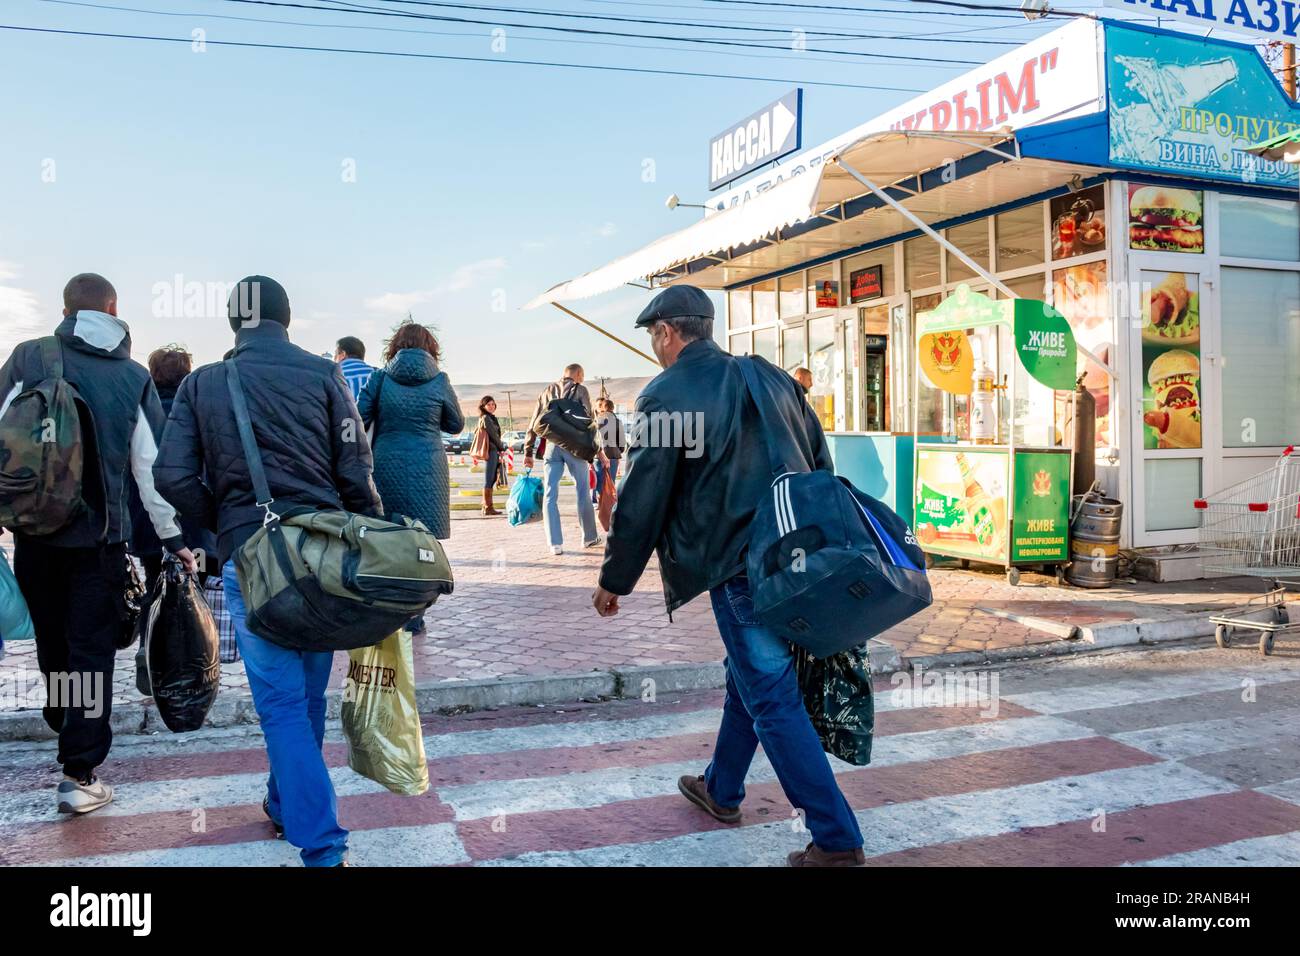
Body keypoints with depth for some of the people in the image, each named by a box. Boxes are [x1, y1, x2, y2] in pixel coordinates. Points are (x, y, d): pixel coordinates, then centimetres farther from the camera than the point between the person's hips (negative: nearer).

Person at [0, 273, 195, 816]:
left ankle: (64, 726, 42)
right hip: (99, 537, -2)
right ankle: (79, 775, 3)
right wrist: (172, 536, 5)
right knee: (92, 650, 5)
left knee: (53, 641, 20)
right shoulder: (133, 377, -2)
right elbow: (150, 467, -2)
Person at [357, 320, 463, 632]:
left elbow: (358, 422, 0)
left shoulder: (379, 379, 1)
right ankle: (413, 617, 6)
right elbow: (456, 424, 10)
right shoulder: (438, 380, 0)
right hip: (426, 469, -1)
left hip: (386, 466, 1)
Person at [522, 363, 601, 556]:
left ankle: (555, 544, -1)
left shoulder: (547, 390, 16)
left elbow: (534, 423, 11)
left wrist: (528, 451, 11)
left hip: (551, 445, 3)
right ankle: (589, 537, 20)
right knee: (583, 492, 10)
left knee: (550, 495, 4)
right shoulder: (580, 390, 5)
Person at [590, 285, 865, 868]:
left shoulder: (666, 395, -7)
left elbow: (642, 499, -7)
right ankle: (721, 791, 39)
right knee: (749, 677, 22)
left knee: (773, 700, 0)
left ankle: (836, 840, 3)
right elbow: (821, 462, 16)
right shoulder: (770, 376, 13)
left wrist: (614, 580, 5)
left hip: (738, 568, -8)